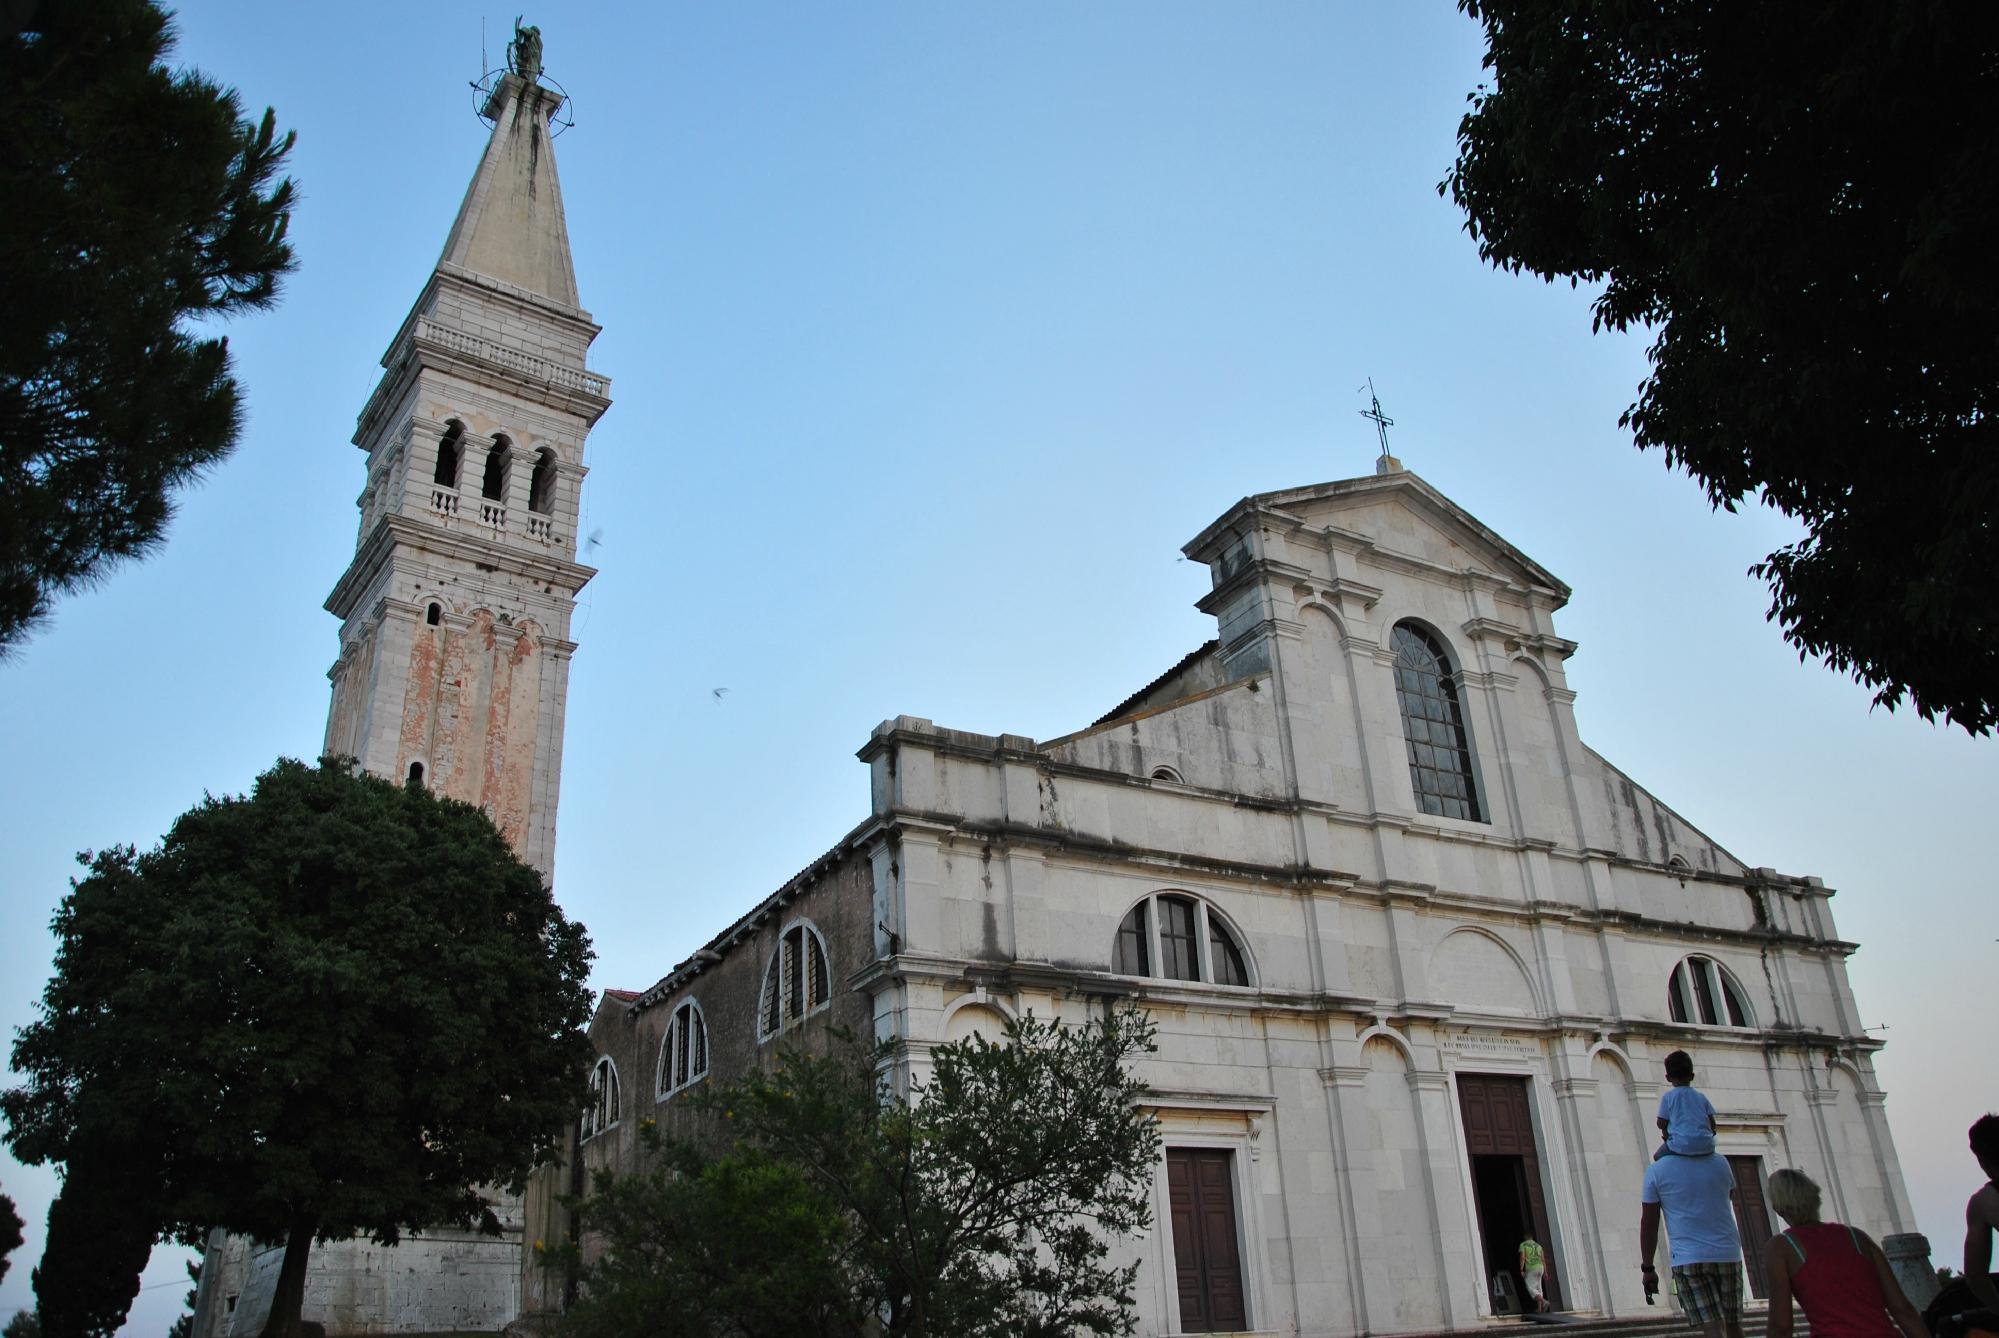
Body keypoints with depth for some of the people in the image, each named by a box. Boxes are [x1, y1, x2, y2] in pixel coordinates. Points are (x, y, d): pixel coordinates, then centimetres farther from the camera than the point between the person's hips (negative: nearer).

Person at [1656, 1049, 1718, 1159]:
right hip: (1706, 1147, 4)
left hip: (1681, 1147, -4)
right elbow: (1712, 1123, 10)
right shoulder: (1701, 1096, 12)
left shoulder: (1667, 1096, 1)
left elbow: (1661, 1124, -1)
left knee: (1657, 1156, 20)